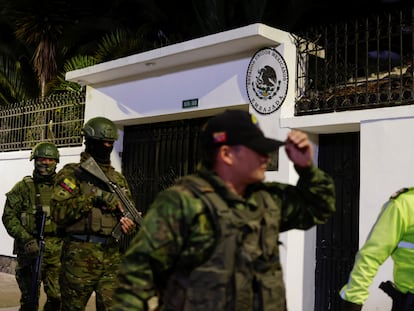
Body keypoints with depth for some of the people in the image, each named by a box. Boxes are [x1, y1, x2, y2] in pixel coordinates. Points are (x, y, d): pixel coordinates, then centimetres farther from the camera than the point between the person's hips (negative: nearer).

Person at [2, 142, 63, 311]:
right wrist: (26, 239, -14)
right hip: (30, 250, -2)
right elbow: (9, 217, -3)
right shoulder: (23, 187, 2)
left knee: (57, 296, 1)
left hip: (57, 251, 2)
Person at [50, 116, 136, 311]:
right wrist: (93, 197, -17)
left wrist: (128, 221, -6)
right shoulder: (71, 174, -1)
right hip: (80, 256, -4)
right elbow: (59, 212, -13)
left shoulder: (118, 179, 15)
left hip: (112, 256, 4)